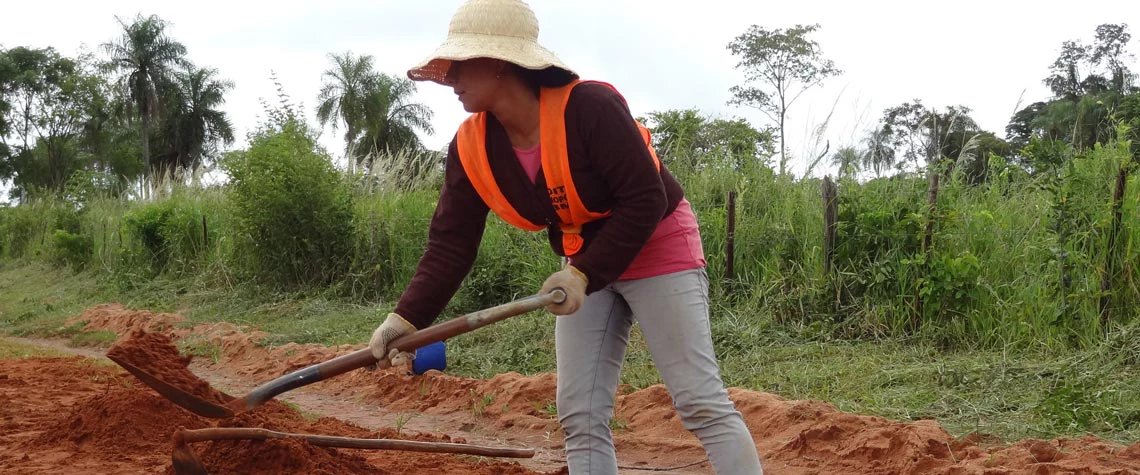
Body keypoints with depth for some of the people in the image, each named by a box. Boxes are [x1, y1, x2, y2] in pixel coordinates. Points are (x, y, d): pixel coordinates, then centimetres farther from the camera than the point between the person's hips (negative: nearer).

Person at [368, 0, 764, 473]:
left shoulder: (590, 107, -29)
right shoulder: (471, 149, -10)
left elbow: (646, 199, -27)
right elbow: (449, 245, -10)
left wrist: (584, 275, -30)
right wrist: (408, 317, -23)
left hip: (658, 248, -6)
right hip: (586, 263, 7)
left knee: (701, 401, -9)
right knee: (580, 415, 2)